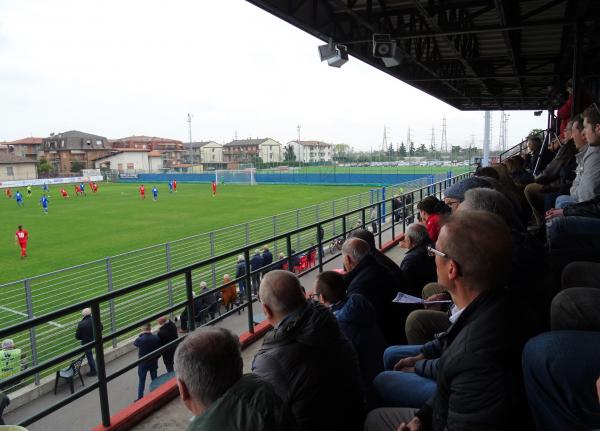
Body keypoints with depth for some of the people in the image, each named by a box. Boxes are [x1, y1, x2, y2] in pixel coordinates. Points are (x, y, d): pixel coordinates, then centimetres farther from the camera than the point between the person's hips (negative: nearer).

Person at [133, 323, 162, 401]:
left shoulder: (140, 340, -24)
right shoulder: (156, 338, -17)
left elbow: (135, 343, 1)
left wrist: (140, 335, -2)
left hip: (143, 364, -2)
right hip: (154, 363, 2)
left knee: (141, 381, 12)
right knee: (155, 380, 18)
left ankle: (140, 398, 20)